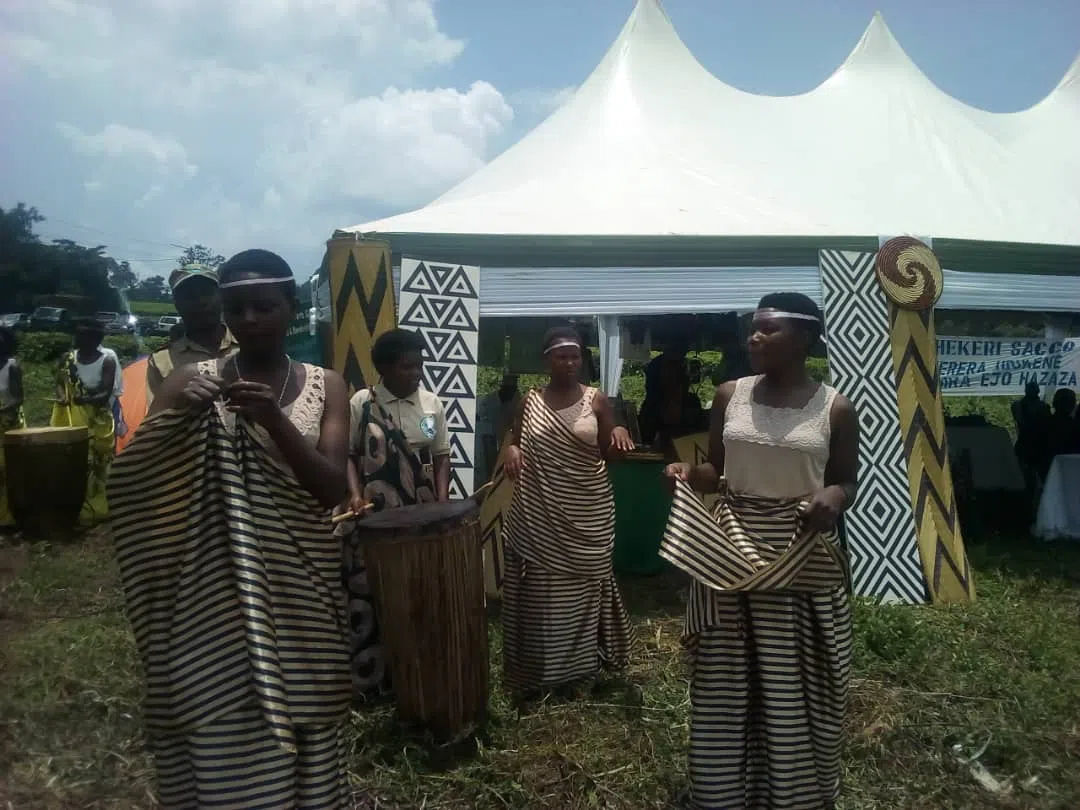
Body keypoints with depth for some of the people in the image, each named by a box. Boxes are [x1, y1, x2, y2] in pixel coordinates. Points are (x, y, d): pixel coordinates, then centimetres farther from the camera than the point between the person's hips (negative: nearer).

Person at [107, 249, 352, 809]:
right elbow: (125, 480, -4)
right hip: (212, 592, 0)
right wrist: (173, 418, -22)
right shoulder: (190, 382, 2)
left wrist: (274, 420, -22)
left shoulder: (325, 387, 2)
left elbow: (332, 489, -9)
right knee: (219, 735, 4)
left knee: (300, 729, 11)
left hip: (298, 590, 1)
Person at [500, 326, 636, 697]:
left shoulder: (597, 400, 0)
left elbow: (608, 454, 3)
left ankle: (583, 666, 25)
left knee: (584, 585, 8)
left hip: (587, 514, 0)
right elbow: (516, 441, 11)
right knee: (540, 587, 4)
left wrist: (618, 434, -18)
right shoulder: (530, 400, 3)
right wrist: (512, 449, -12)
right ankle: (540, 669, 17)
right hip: (540, 513, 1)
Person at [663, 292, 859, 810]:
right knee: (727, 677, 11)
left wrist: (833, 498, -17)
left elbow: (846, 481, 5)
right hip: (730, 549, 2)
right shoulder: (730, 396, 1)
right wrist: (690, 474, -12)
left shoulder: (835, 409, -4)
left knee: (796, 679, 8)